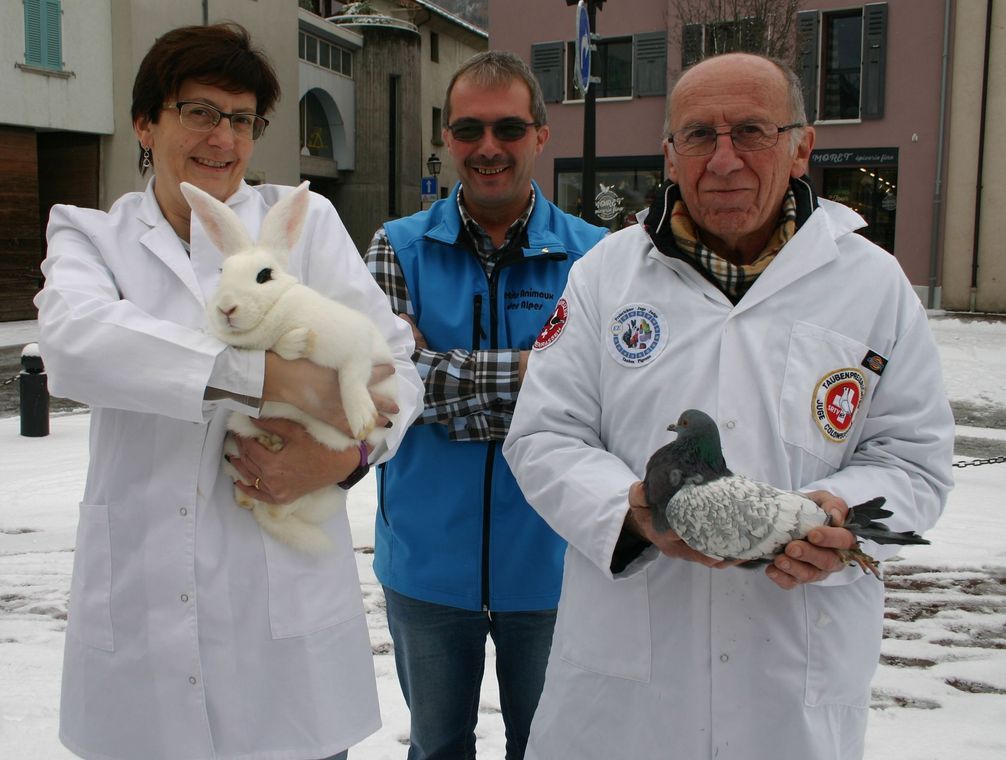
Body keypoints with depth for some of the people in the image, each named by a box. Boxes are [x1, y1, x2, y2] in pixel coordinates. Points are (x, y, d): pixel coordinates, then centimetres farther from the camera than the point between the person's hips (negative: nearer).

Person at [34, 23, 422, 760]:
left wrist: (350, 449, -19)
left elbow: (395, 360, 3)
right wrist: (271, 375, -25)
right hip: (139, 606, 1)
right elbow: (74, 342, -15)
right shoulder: (89, 233, 8)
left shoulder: (304, 219, 8)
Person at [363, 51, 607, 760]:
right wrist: (527, 370, -20)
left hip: (550, 564, 0)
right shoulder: (400, 248, -1)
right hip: (429, 564, 1)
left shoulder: (593, 256, -4)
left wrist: (445, 379, -21)